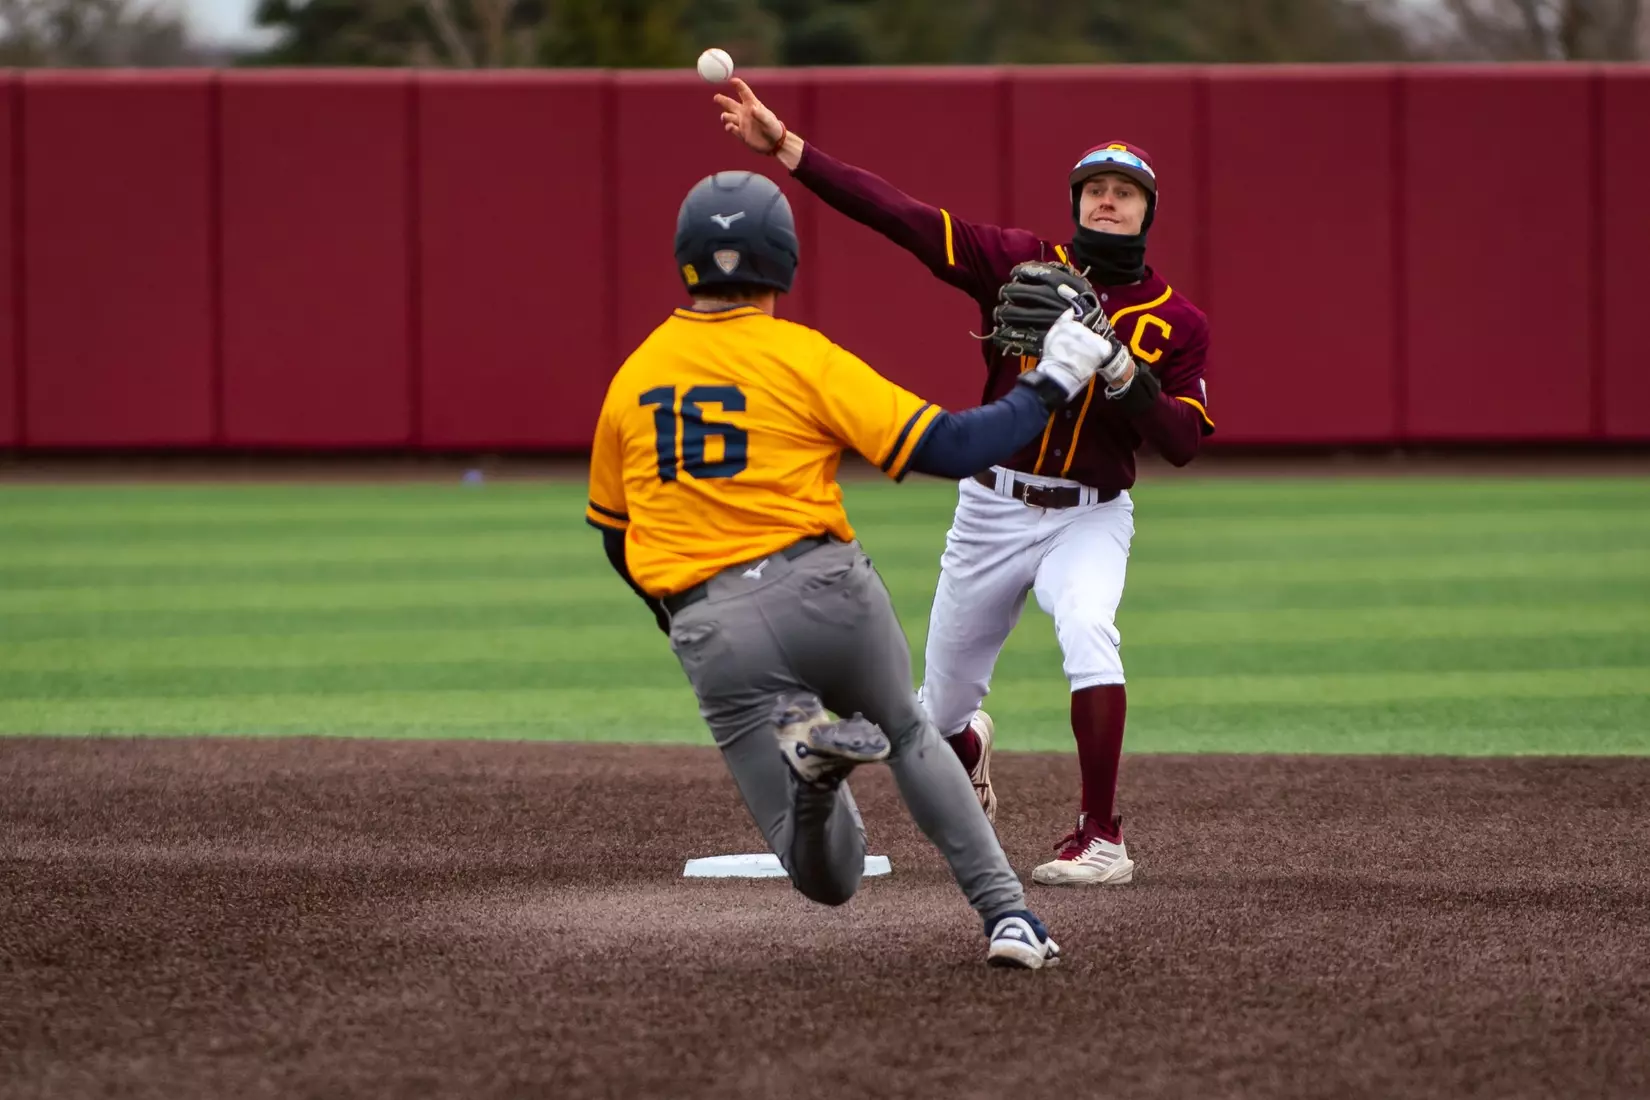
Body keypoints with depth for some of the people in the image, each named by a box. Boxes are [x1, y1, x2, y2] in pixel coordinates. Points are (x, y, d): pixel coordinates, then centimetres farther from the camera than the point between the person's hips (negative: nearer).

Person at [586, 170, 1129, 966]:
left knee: (828, 878, 4)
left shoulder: (631, 380, 12)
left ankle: (799, 744, -28)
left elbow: (612, 533, 23)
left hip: (710, 632, 1)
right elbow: (950, 448, -5)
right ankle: (1006, 912, 17)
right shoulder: (802, 357, -1)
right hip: (825, 590, -1)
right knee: (909, 738, 31)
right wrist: (1049, 388, 8)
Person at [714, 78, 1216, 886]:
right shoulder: (1022, 265, -3)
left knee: (1086, 630, -35)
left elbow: (1182, 443, -9)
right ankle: (968, 749, 50)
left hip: (1090, 517, -2)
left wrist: (1121, 374, -26)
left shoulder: (1175, 321, -2)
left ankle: (1101, 839, -27)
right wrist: (784, 147, -19)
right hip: (992, 508, 2)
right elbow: (901, 216, -11)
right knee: (938, 715, 9)